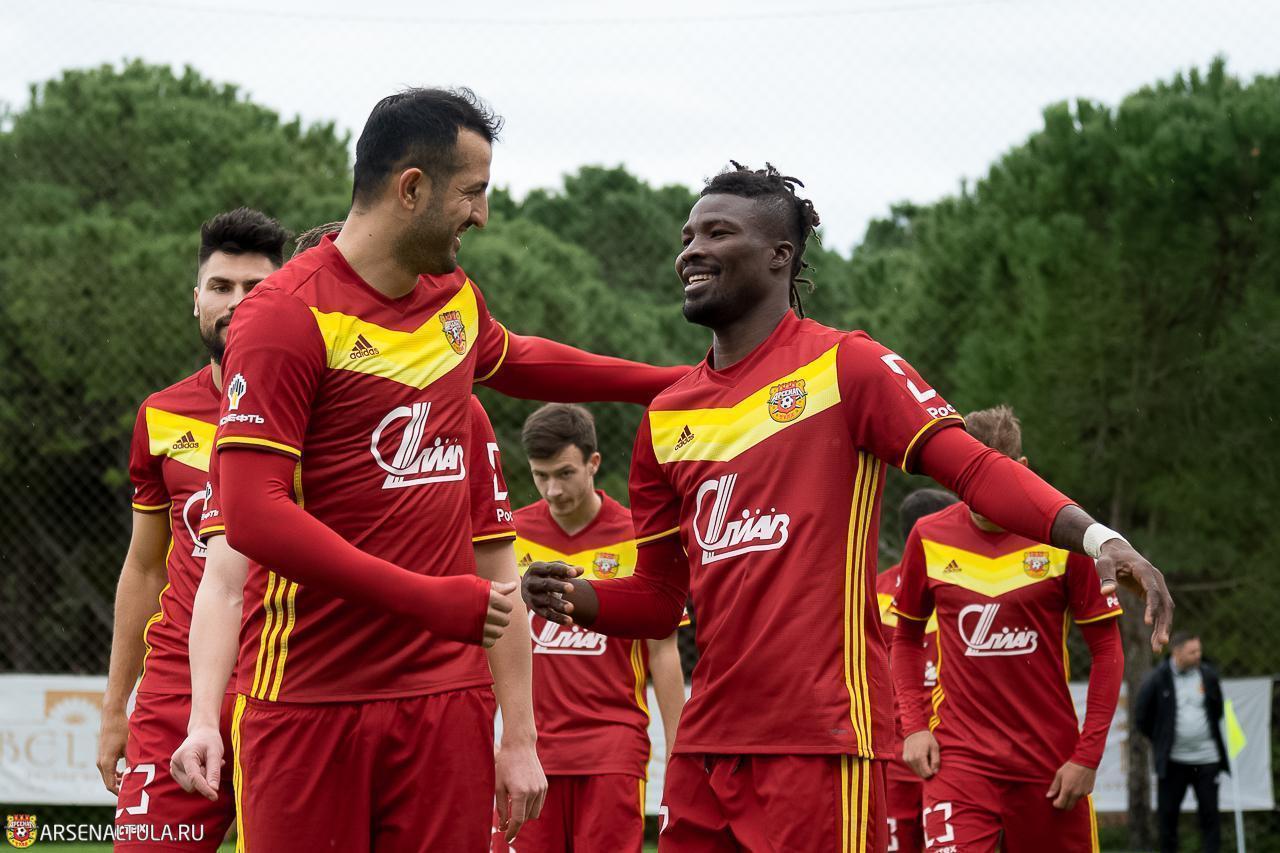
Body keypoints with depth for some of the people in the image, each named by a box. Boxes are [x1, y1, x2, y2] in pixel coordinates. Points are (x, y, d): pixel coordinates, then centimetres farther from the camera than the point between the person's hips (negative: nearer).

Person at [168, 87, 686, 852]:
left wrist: (671, 384, 41)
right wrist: (432, 600, -21)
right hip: (308, 702, -6)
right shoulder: (289, 315, -10)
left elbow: (517, 361, 39)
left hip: (447, 695, 6)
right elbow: (251, 516, -18)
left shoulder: (456, 301, 14)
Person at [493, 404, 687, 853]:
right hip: (532, 743, 3)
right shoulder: (513, 533, 6)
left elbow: (663, 652, 2)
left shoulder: (637, 537, -1)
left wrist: (675, 754, -2)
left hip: (613, 742, -2)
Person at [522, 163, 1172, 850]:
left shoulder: (843, 366, -2)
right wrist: (578, 600, -3)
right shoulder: (667, 418, 15)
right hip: (706, 741, 6)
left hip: (822, 740, -6)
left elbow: (975, 468, -11)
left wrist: (1093, 537, -26)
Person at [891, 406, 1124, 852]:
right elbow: (906, 637, 15)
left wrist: (1088, 756, -5)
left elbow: (1106, 648, 0)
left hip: (1050, 760, 0)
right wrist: (914, 725, 3)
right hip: (958, 755, 0)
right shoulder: (929, 537, 2)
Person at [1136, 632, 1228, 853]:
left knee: (1209, 811, -1)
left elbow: (1218, 710, 18)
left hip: (1206, 758, 2)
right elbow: (1141, 717, 3)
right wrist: (1162, 740, 8)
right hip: (1173, 760, -2)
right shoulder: (1157, 680, -7)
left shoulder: (1208, 675, 2)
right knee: (1167, 812, 2)